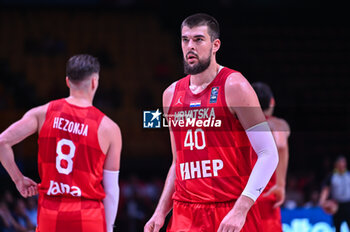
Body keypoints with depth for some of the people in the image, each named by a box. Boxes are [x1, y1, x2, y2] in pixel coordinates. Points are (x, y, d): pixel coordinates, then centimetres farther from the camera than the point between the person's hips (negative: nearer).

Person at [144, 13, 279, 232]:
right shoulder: (171, 94, 13)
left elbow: (269, 154, -10)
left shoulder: (234, 87, -6)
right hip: (184, 214, 5)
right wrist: (161, 212, 11)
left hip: (230, 213, -5)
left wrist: (240, 210, -19)